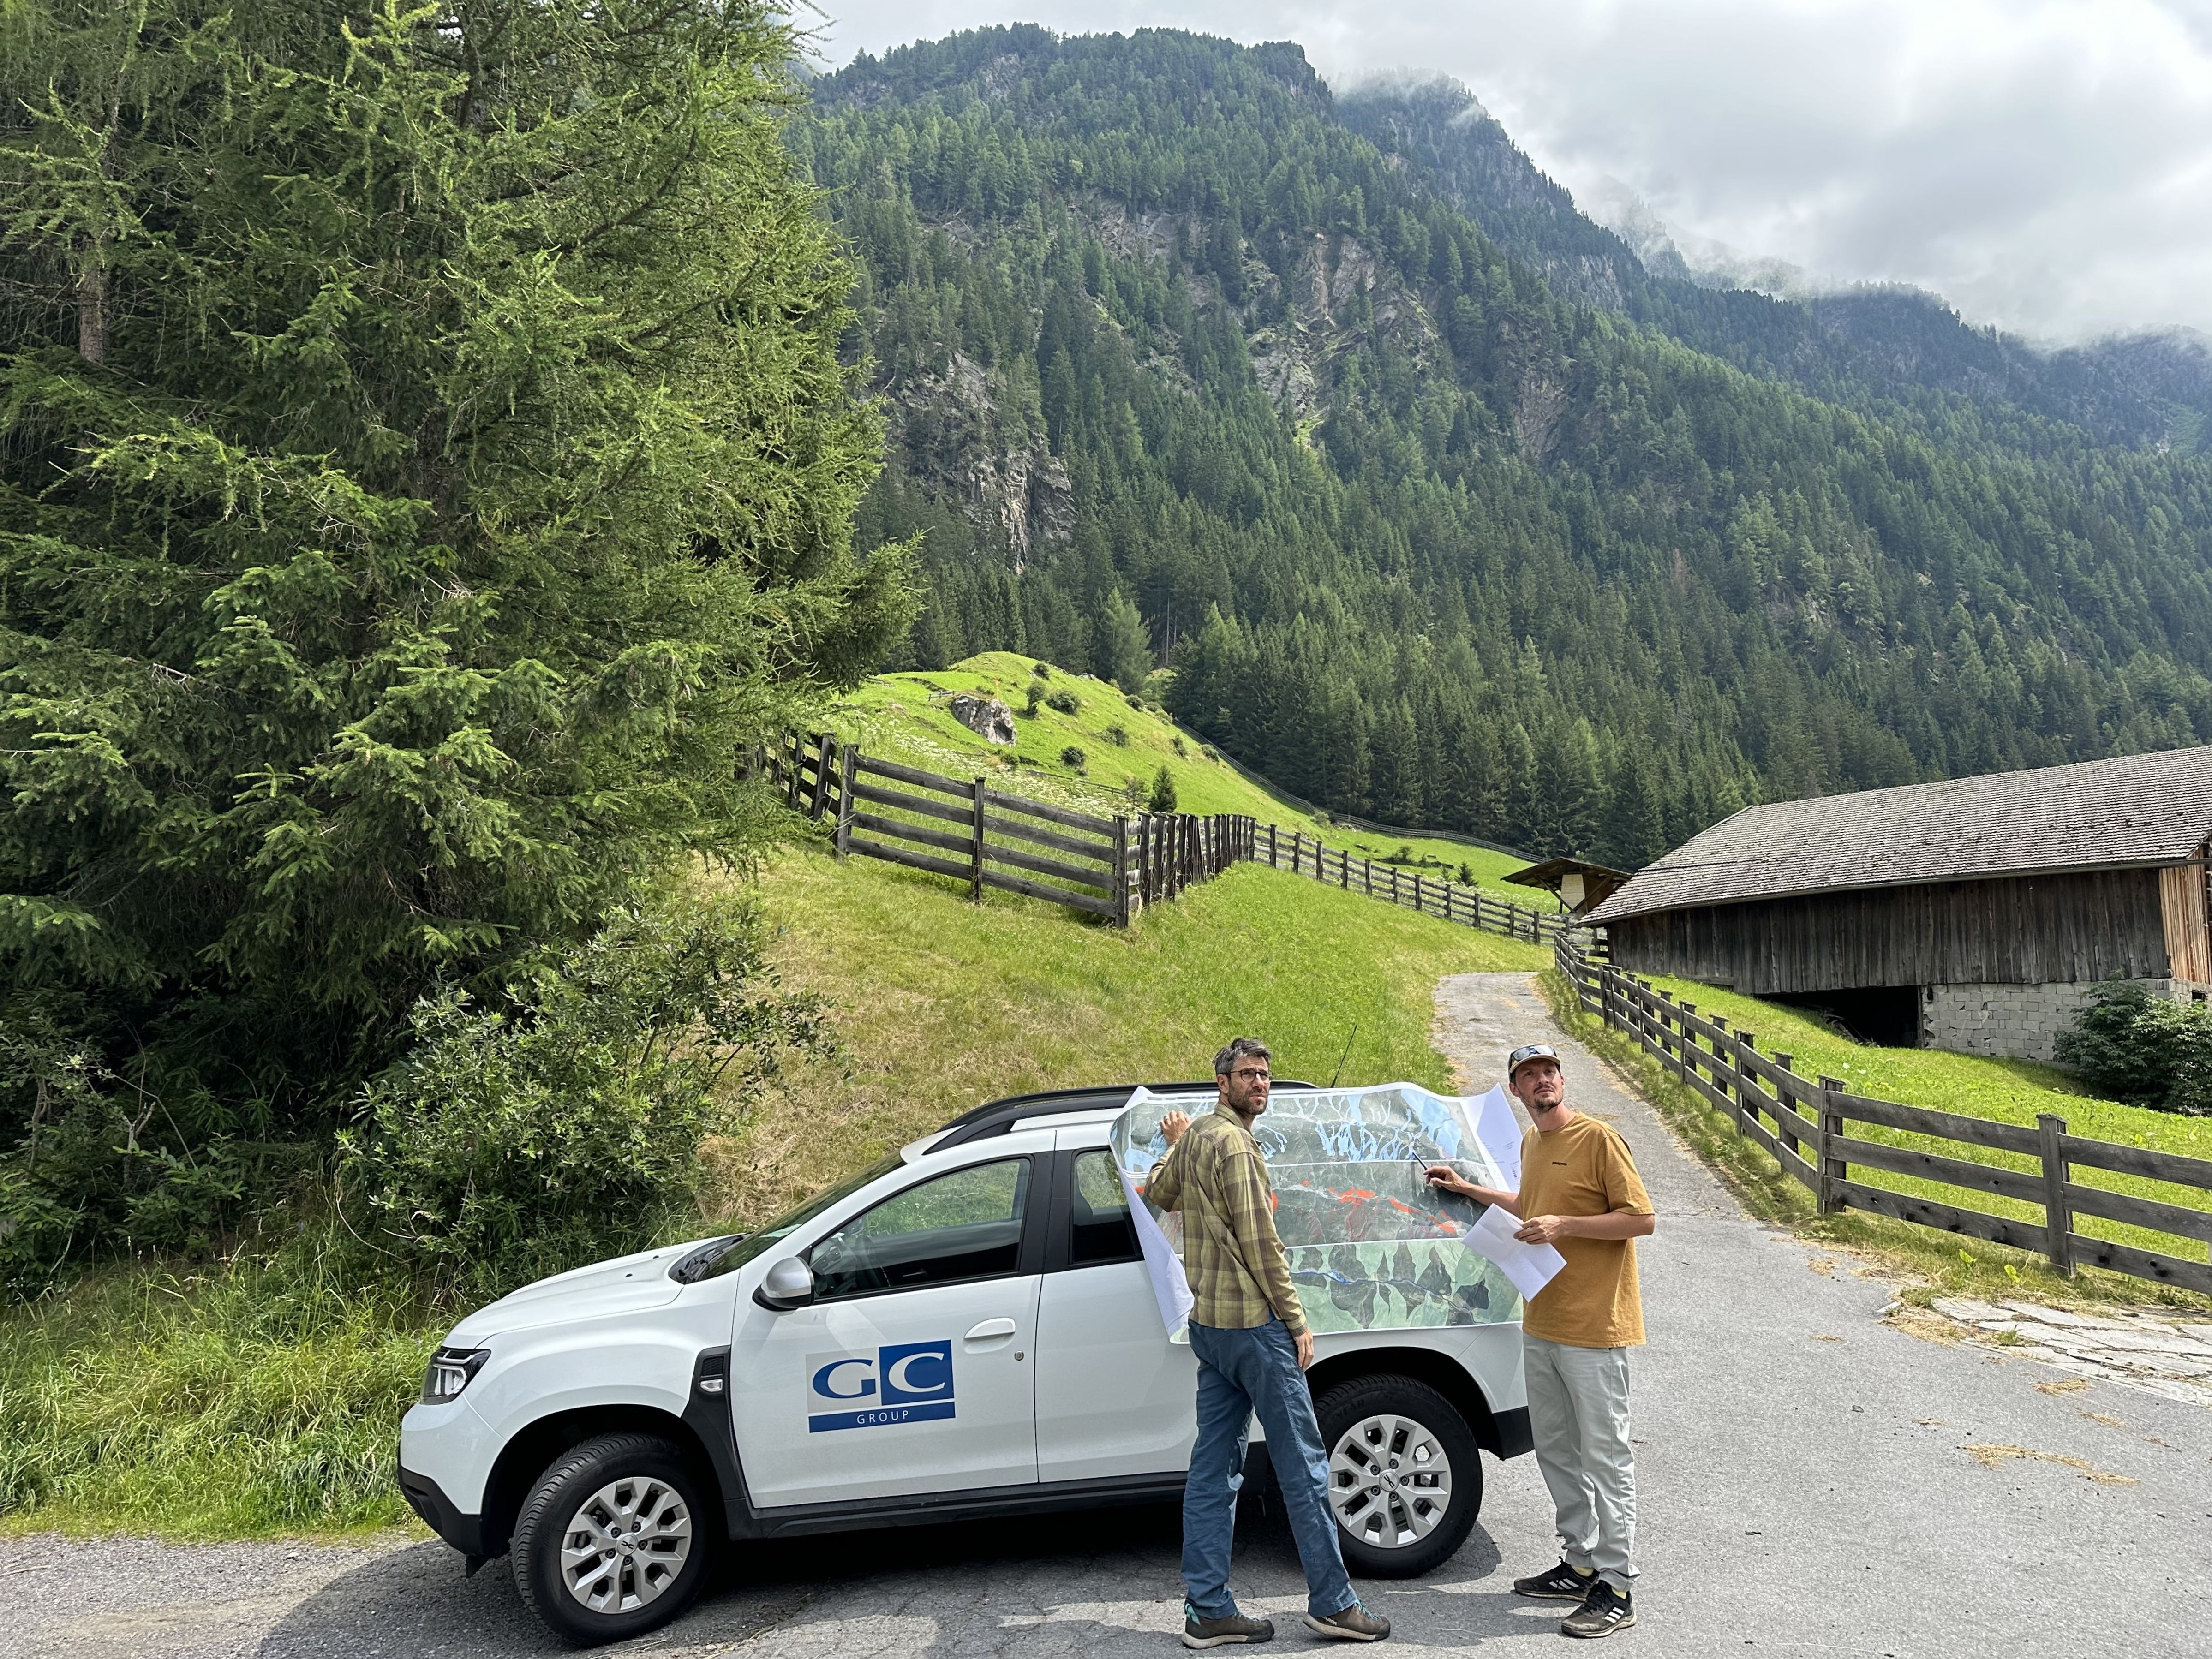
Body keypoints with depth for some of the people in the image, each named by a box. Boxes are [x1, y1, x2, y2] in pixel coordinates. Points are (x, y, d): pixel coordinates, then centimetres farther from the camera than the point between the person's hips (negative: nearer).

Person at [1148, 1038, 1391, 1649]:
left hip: (1208, 1323, 9)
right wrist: (1297, 1321, -12)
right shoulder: (1233, 1142, -15)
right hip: (1254, 1324, -9)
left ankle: (1207, 1610, 14)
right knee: (1303, 1466, 1)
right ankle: (1332, 1604, 10)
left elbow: (1159, 1193, 32)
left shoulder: (1193, 1139, 13)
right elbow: (1259, 1241, -17)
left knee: (1214, 1467, 9)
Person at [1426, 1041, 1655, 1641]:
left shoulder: (1599, 1138, -12)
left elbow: (1641, 1218, -15)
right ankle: (1581, 1564, 30)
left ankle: (1616, 1589, 7)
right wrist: (1470, 1190, 23)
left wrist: (1564, 1225, -21)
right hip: (1541, 1325, 9)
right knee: (1556, 1450, 16)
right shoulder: (1531, 1143, 12)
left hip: (1594, 1328, -8)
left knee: (1604, 1455, -1)